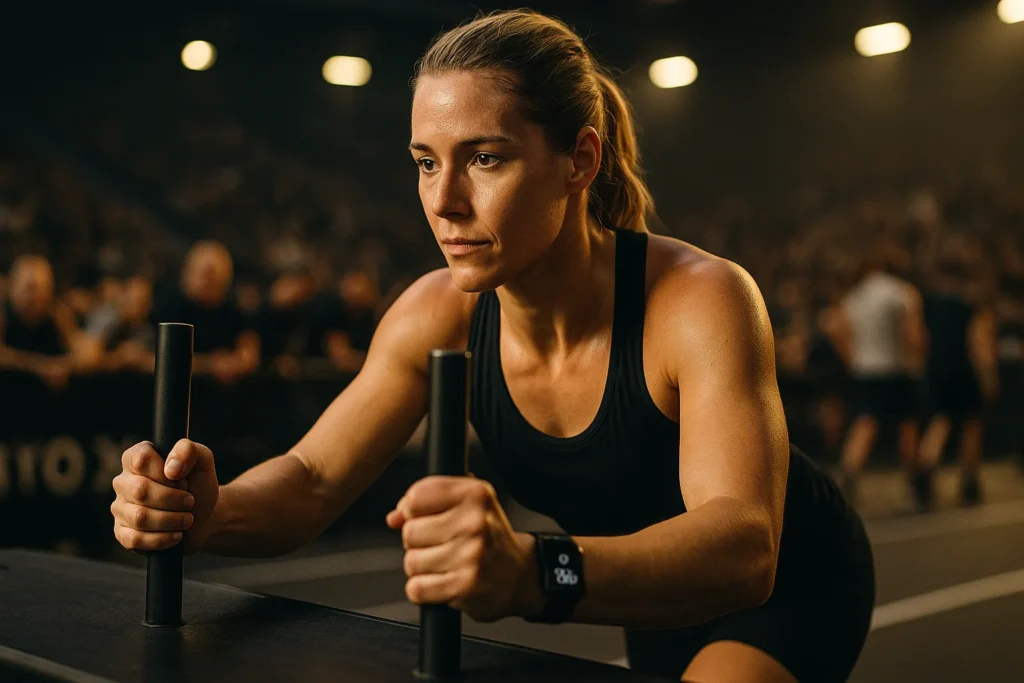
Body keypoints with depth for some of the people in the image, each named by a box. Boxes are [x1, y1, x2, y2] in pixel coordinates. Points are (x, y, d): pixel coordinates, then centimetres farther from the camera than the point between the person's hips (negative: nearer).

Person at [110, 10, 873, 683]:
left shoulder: (701, 300, -33)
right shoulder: (437, 315, -17)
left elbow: (744, 547, -45)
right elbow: (313, 479, -14)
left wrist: (533, 571, -63)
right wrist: (209, 509, -37)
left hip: (794, 582, -4)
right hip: (658, 604, 5)